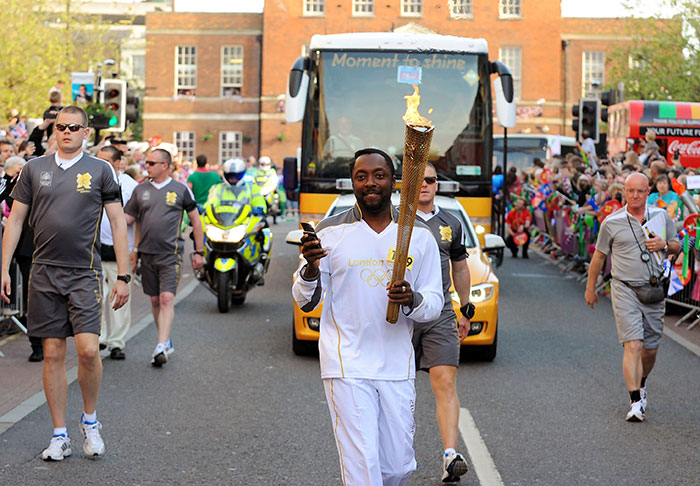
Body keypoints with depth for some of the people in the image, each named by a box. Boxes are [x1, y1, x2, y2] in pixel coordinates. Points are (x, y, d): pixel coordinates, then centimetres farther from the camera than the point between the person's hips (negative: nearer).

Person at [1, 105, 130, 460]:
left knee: (88, 349, -13)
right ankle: (60, 436, 12)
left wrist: (123, 276, -2)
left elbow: (118, 223, 4)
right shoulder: (34, 168, 9)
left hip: (84, 274, -2)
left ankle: (90, 420, 12)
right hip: (44, 272, 2)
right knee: (53, 354, 4)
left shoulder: (100, 170, 4)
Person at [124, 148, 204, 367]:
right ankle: (167, 342, 24)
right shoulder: (141, 190, 9)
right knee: (155, 300, 10)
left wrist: (199, 251, 5)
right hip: (147, 254, 4)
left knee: (167, 299, -14)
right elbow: (128, 218, 13)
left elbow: (195, 220, 7)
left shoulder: (181, 190, 1)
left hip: (171, 254, -4)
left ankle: (161, 347, -20)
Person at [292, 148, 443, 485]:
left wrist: (412, 300, -17)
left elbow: (435, 303, 6)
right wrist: (311, 268, -20)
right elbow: (306, 302, 1)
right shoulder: (330, 233, 0)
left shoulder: (419, 235, 6)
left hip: (397, 367, 3)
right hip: (347, 368, -3)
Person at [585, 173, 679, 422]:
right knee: (633, 345, -15)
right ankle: (636, 402, -17)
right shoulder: (612, 222, -1)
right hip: (625, 290, -3)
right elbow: (599, 255, 10)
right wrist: (590, 287, 15)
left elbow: (677, 246, 15)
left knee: (650, 349, 11)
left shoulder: (661, 217, 6)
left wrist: (664, 245, -8)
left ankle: (641, 385, 40)